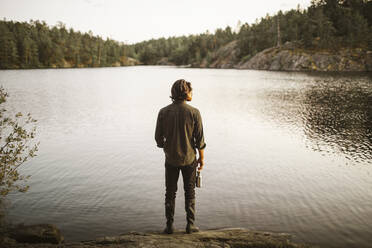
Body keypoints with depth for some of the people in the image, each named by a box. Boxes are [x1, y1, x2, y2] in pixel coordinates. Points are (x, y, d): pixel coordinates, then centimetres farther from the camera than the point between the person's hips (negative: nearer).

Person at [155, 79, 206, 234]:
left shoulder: (163, 112, -8)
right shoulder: (194, 112, -13)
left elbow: (158, 138, -2)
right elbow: (200, 139, -10)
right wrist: (201, 158, 3)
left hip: (171, 159, 1)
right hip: (189, 158, -1)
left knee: (170, 193, 14)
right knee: (189, 192, 15)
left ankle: (169, 225, 18)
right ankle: (190, 225, 19)